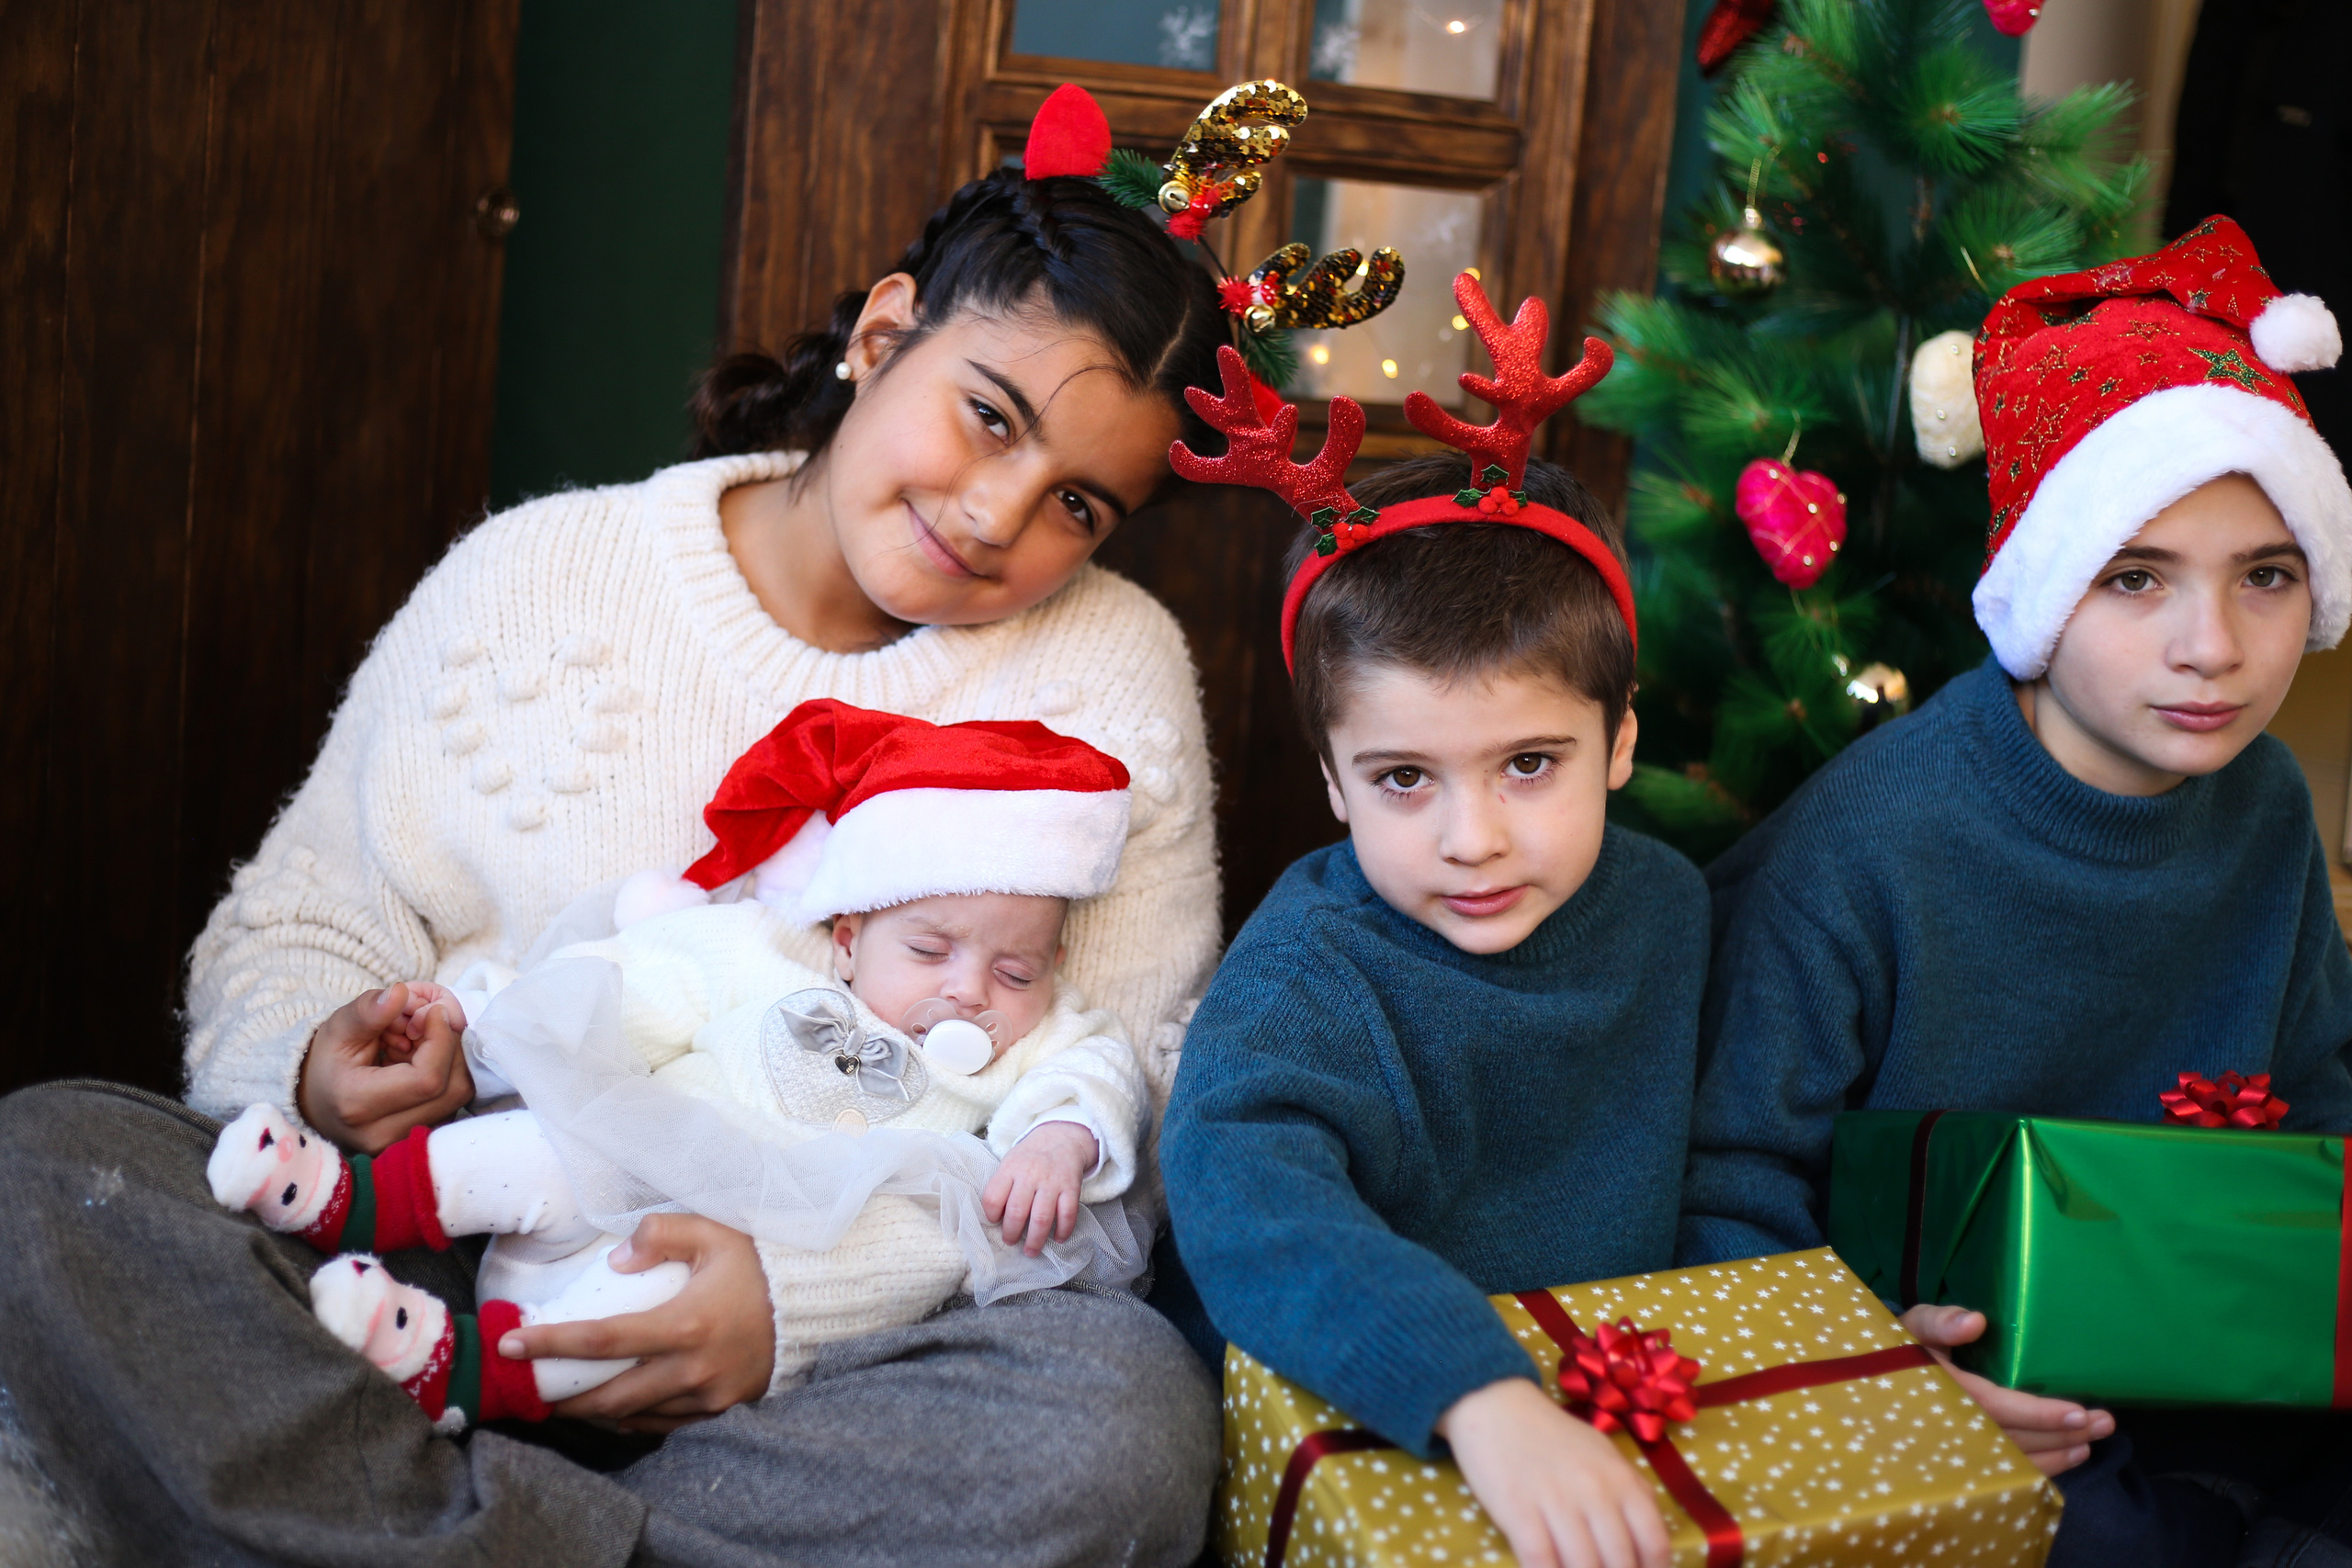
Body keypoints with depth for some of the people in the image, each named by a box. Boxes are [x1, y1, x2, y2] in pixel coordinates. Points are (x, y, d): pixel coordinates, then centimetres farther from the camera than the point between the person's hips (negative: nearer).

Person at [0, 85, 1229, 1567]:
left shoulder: (1113, 668, 4)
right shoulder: (529, 577, 6)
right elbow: (298, 922, 11)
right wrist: (321, 1063, -14)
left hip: (842, 1346, -1)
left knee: (1132, 1414, -34)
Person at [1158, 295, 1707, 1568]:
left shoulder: (1666, 906, 1)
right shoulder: (1306, 973, -18)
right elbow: (1243, 1191, -38)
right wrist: (1479, 1393, -50)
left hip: (1607, 1430, 5)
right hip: (1336, 1435, -4)